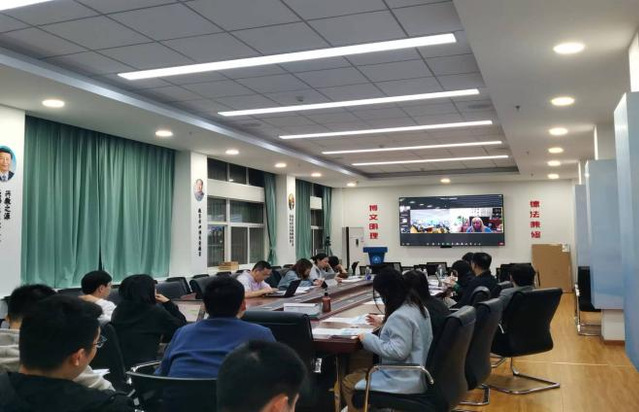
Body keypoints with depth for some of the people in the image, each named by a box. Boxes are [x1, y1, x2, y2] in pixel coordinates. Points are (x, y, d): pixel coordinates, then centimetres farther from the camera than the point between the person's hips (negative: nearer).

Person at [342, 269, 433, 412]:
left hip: (405, 380, -10)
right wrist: (384, 323, 21)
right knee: (361, 372, 22)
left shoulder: (400, 316, -25)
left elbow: (397, 351, -28)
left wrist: (368, 339, -19)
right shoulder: (417, 306, 5)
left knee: (348, 382, 2)